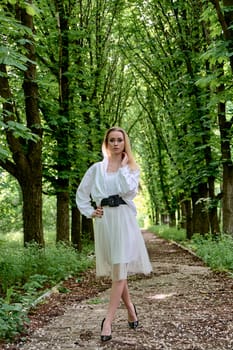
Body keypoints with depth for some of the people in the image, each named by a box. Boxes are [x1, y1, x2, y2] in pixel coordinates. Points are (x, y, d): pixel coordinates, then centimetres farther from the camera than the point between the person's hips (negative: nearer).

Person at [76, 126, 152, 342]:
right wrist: (89, 212, 3)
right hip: (104, 221, 3)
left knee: (120, 270, -9)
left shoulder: (132, 168, 6)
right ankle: (130, 308, 29)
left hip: (124, 220, -3)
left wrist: (122, 166, -5)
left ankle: (108, 321, -11)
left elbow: (128, 189, -14)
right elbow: (81, 193, 14)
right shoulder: (97, 168, 10)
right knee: (114, 270, 10)